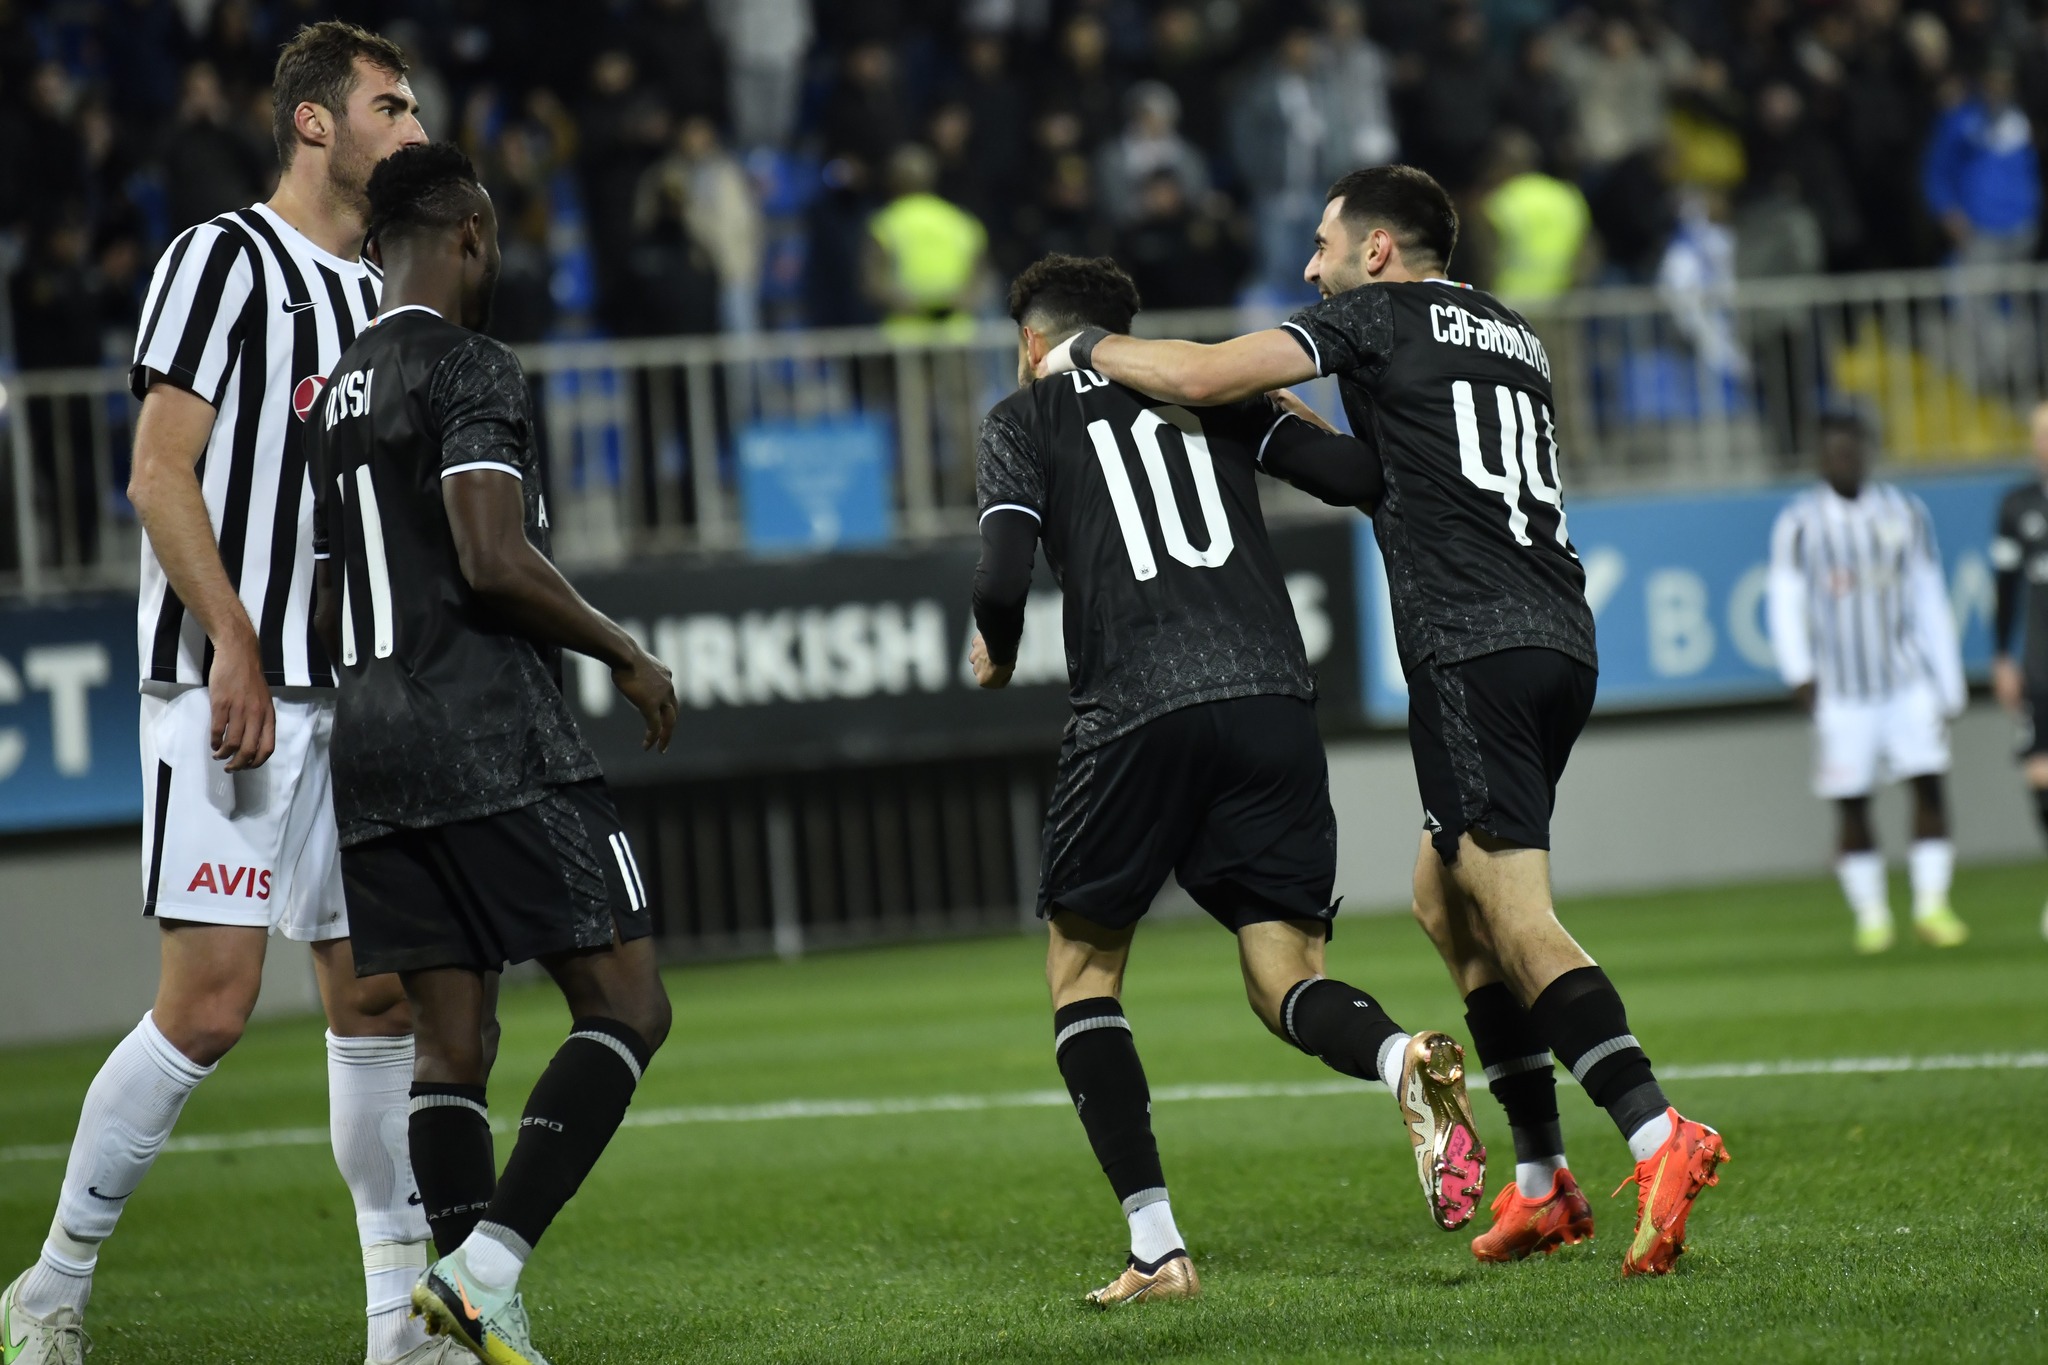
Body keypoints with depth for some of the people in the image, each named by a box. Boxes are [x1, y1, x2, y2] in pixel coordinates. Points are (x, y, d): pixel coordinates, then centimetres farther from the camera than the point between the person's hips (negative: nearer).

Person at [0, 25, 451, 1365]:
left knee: (380, 998, 6)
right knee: (210, 1003, -13)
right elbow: (160, 474, -12)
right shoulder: (224, 257, -5)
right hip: (230, 691, -8)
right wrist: (235, 644, -20)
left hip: (352, 700, 8)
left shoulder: (380, 297, 18)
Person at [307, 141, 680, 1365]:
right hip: (498, 745, -8)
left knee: (454, 1042, 7)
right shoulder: (471, 369, -8)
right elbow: (493, 559, -20)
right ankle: (488, 1262, -19)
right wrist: (625, 652, -7)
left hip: (372, 757, 8)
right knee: (627, 1007, -4)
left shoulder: (334, 395, 18)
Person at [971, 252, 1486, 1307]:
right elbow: (1352, 474, 7)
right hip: (1273, 696, 3)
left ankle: (1155, 1247, 3)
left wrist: (996, 655, 21)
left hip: (1135, 709, -3)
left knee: (1080, 972, 15)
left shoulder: (1021, 419, 13)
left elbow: (1004, 579, -1)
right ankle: (1403, 1059, -28)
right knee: (1285, 982, 8)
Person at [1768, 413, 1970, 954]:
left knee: (1928, 782, -11)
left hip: (1908, 680, 2)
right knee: (1851, 807, -2)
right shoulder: (1798, 524, 1)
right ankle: (1871, 916, 9)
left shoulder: (1906, 514, 9)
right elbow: (1785, 603, -1)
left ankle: (1932, 905, -6)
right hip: (1841, 692, -2)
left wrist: (1949, 686, 11)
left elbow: (1930, 602, 13)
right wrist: (1800, 675, -14)